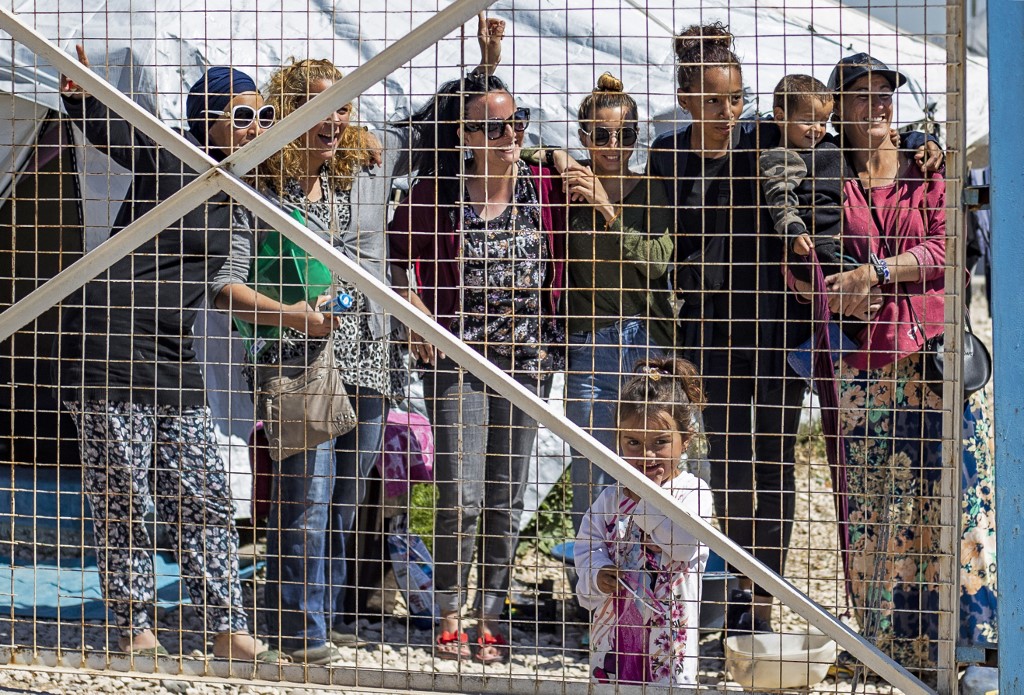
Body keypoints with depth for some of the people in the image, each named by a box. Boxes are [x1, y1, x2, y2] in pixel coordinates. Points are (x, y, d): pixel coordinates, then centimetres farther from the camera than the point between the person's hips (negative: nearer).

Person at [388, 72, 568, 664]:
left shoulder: (546, 188, -1)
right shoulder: (437, 192, -6)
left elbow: (567, 257, 13)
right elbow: (400, 253, 8)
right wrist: (418, 320, 0)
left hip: (527, 359, 2)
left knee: (506, 499, 7)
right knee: (460, 496, -7)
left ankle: (490, 619, 16)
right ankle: (449, 618, 8)